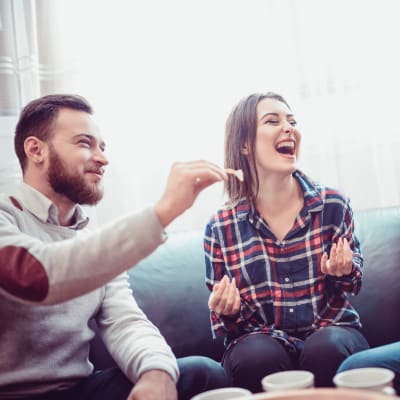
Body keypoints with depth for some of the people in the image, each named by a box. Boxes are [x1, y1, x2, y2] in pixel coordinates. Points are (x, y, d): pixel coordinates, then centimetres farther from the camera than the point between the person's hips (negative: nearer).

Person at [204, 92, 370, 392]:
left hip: (330, 331, 1)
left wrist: (343, 272, -10)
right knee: (258, 357, -34)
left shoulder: (333, 205, -3)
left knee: (325, 349, -33)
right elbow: (225, 320, 7)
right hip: (261, 339, -1)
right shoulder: (221, 228, -4)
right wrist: (227, 311, -17)